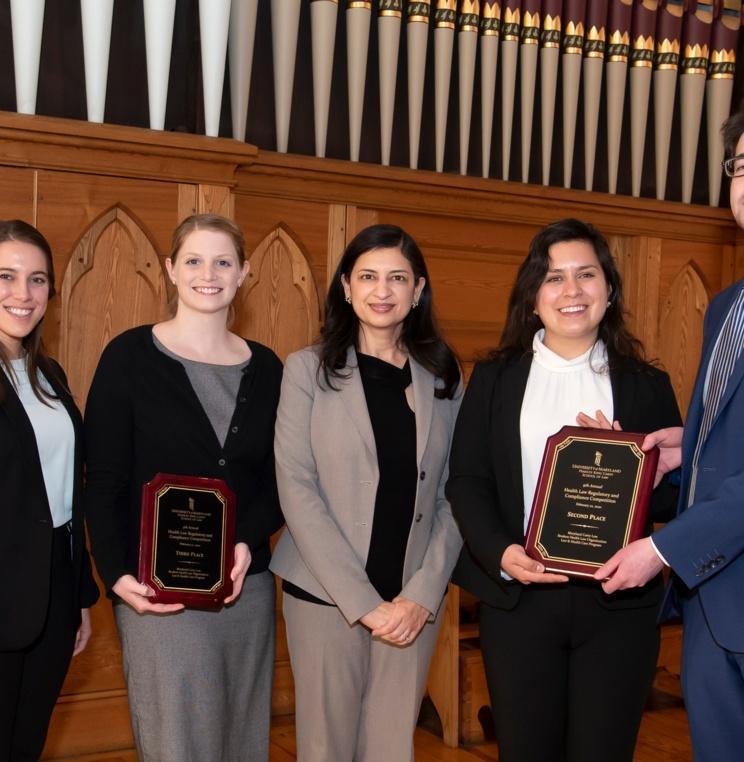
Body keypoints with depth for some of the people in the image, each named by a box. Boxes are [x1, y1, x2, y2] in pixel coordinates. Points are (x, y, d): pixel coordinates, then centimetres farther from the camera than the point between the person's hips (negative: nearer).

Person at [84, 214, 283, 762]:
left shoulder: (265, 367, 7)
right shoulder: (130, 356, -3)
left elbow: (278, 478, 8)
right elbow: (104, 481, -4)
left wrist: (248, 542, -10)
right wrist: (118, 574, -17)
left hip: (248, 587, 4)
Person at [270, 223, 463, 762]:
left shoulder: (443, 378, 6)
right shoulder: (309, 369, -1)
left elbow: (454, 495, 4)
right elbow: (296, 488, -8)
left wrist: (423, 593, -9)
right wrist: (361, 600, -14)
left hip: (414, 601, 2)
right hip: (326, 595, -2)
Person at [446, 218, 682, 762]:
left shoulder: (647, 386, 7)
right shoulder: (495, 379, 7)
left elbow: (674, 495, 6)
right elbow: (466, 481, 2)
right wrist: (500, 553, -14)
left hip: (618, 601, 0)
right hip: (517, 596, 0)